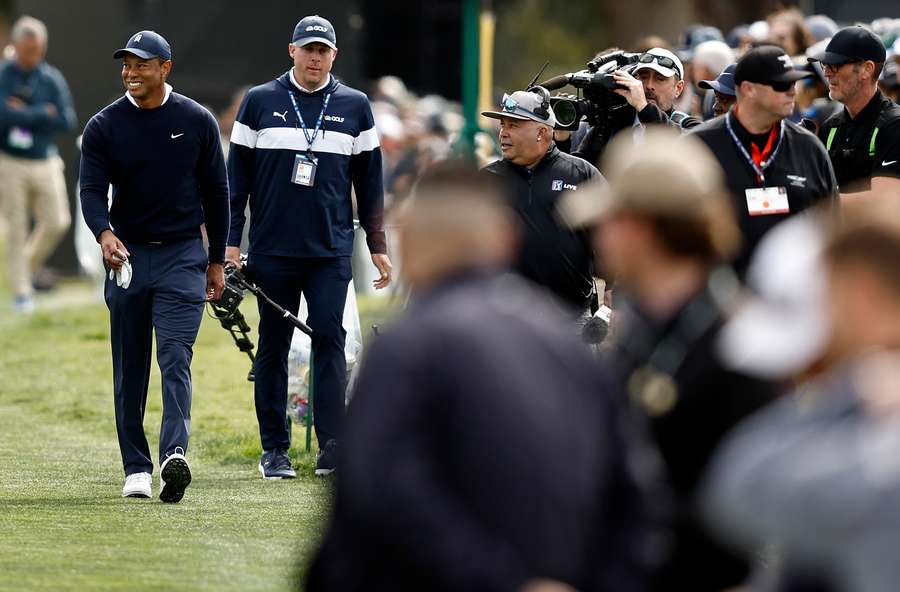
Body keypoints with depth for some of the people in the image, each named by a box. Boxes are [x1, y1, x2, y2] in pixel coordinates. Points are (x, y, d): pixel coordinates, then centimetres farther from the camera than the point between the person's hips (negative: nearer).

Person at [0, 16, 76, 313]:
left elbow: (67, 121, -7)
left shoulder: (53, 79, 4)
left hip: (46, 163, 3)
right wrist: (42, 115, -13)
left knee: (56, 222, -3)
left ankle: (31, 266, 23)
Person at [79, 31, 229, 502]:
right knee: (129, 368, 6)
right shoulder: (103, 127, 0)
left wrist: (217, 260, 8)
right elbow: (92, 190, -10)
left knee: (175, 357, -16)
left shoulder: (197, 121, 2)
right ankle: (136, 467, 13)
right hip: (128, 255, 2)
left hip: (182, 255, -2)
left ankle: (174, 455, -30)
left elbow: (215, 192, 9)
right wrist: (104, 233, -31)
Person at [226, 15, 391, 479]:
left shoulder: (354, 106, 8)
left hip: (332, 250, 0)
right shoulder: (260, 102, 5)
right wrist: (230, 241, 1)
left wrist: (377, 245, 8)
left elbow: (368, 180, 12)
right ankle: (274, 450, 10)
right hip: (272, 248, 0)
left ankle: (332, 448, -9)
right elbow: (237, 175, 6)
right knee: (273, 346, 4)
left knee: (330, 340, -7)